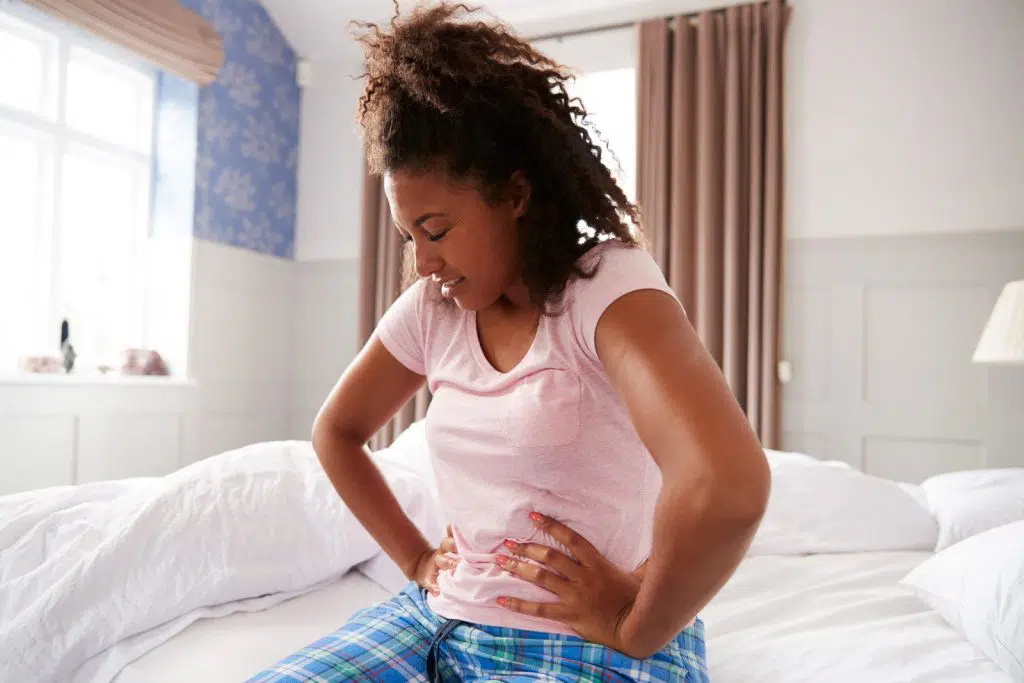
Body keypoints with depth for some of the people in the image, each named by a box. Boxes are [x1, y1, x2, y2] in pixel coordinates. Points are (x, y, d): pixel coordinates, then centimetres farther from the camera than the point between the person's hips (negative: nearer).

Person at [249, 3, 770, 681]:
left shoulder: (610, 284, -17)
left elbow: (727, 485, -33)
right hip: (440, 621, 6)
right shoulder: (432, 306, 3)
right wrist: (417, 559, 8)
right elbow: (336, 432, 16)